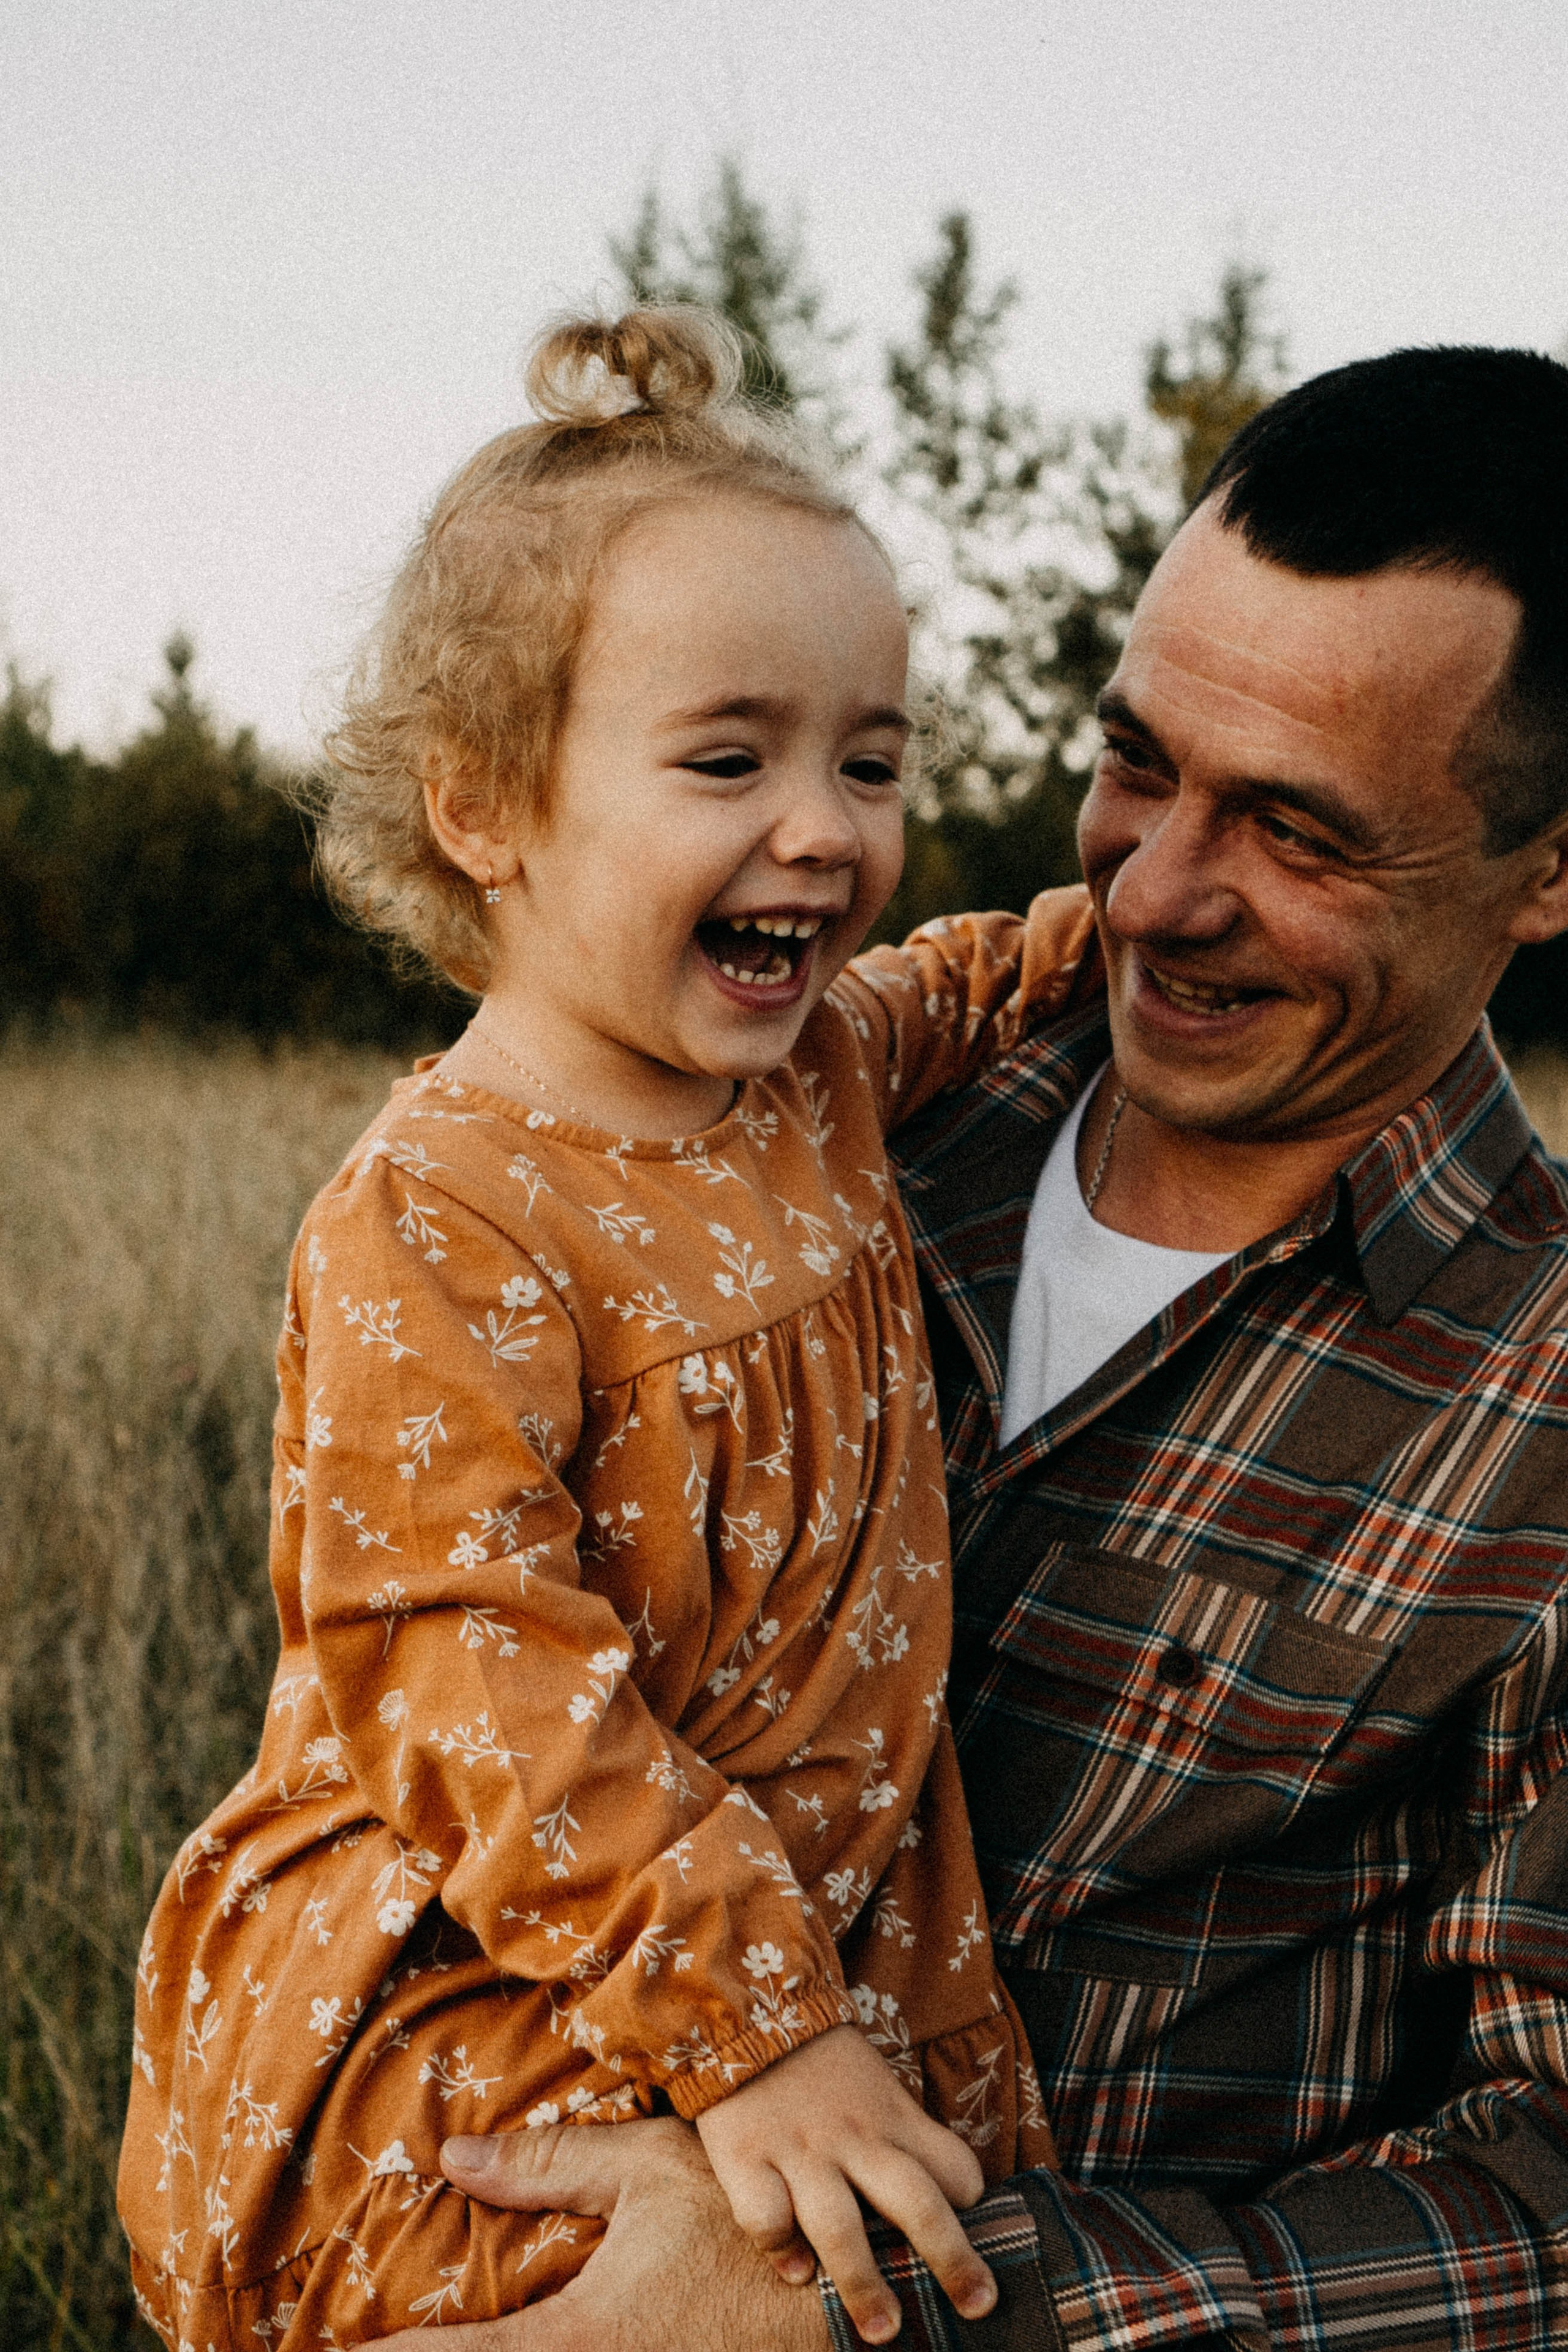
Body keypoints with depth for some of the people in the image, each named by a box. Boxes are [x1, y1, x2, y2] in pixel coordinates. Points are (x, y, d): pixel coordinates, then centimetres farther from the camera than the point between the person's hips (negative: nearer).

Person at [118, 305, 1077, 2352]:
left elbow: (938, 999, 31)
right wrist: (749, 2036, -24)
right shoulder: (433, 1232, -20)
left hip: (837, 1934, 7)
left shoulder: (819, 1073, 5)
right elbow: (475, 1684, -23)